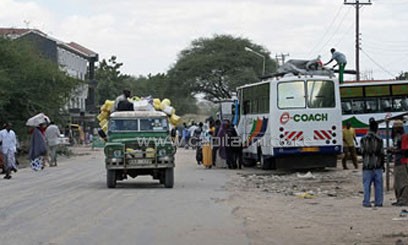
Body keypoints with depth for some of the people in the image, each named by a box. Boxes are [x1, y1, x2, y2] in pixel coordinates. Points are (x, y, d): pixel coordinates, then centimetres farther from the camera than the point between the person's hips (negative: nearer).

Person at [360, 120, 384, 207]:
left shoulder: (363, 139, -3)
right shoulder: (379, 140, -4)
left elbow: (362, 152, 3)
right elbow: (382, 154, 0)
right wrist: (382, 164, 11)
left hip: (367, 166, 0)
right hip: (377, 166, 0)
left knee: (367, 185, 3)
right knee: (378, 185, 7)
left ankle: (366, 202, 1)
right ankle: (378, 202, 8)